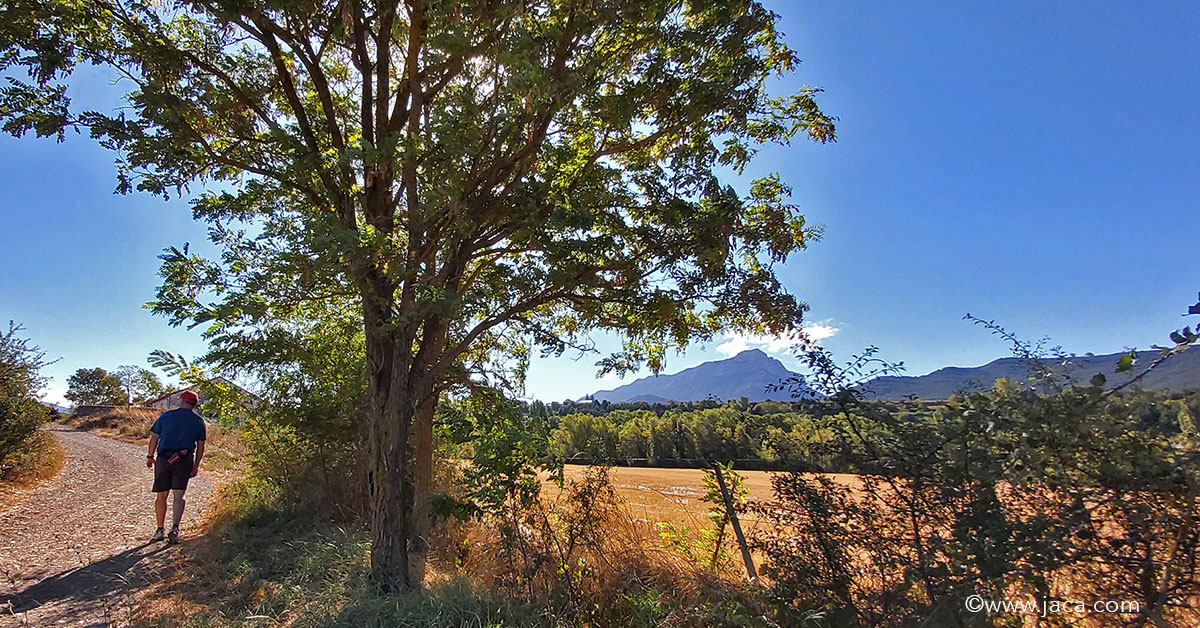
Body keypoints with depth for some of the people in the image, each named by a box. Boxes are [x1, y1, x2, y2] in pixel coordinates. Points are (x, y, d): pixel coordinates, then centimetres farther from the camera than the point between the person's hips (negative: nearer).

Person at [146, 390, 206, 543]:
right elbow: (200, 446, 5)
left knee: (161, 495, 10)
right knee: (178, 495, 0)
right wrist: (196, 466, 11)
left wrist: (150, 456, 18)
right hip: (184, 461, 0)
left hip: (163, 459, 0)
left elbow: (154, 437, 5)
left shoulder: (166, 416, 4)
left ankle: (159, 530, 16)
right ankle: (175, 527, -16)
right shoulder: (198, 421, 6)